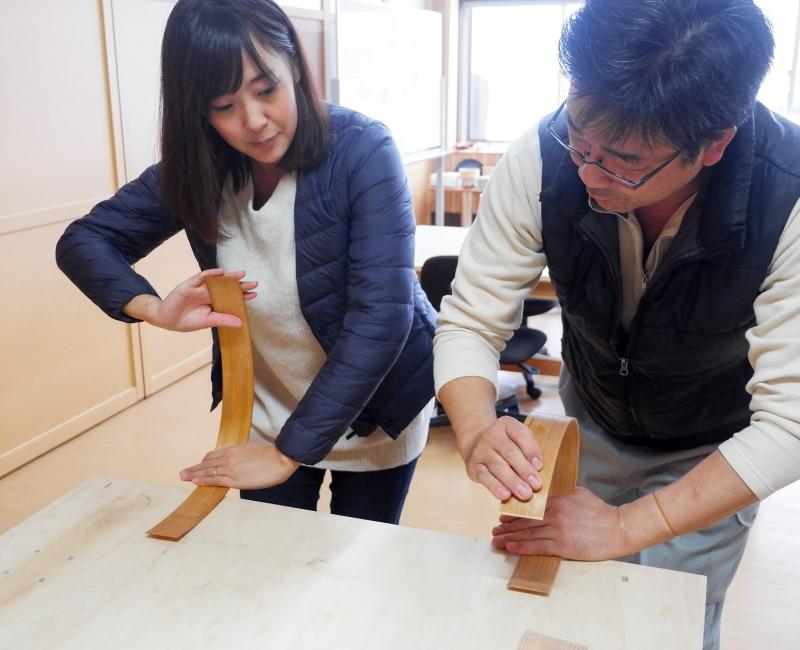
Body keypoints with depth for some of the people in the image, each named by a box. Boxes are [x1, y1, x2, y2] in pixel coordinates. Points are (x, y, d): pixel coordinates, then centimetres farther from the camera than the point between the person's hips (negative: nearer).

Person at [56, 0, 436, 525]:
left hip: (375, 410, -3)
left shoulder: (361, 151, -25)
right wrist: (154, 308, -26)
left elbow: (382, 316, -31)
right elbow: (82, 241, -5)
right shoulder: (197, 168, -12)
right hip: (265, 414, 3)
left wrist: (290, 452, -31)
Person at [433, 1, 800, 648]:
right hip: (588, 420, 2)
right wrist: (478, 433, -42)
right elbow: (469, 323, -22)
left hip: (712, 453, -2)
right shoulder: (545, 158, -29)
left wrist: (625, 526, -37)